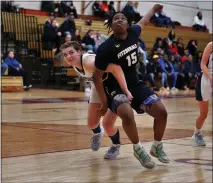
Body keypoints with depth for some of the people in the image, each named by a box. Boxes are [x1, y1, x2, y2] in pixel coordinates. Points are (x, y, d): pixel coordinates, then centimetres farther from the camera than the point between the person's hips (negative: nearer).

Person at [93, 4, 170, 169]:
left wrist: (153, 10, 39)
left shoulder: (133, 33, -5)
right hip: (115, 87, -6)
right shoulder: (106, 48, -22)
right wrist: (104, 102, -15)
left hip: (135, 84, 6)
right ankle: (138, 149, -8)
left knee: (161, 111, -7)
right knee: (127, 114, -34)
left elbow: (142, 22, 21)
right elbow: (97, 77, -15)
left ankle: (157, 147, 18)